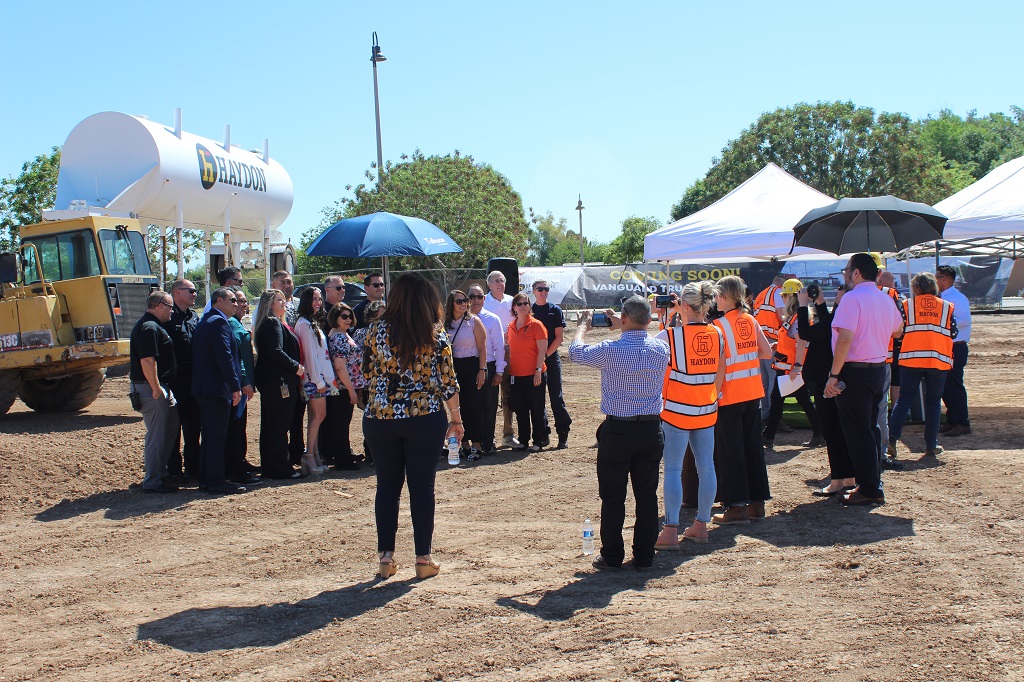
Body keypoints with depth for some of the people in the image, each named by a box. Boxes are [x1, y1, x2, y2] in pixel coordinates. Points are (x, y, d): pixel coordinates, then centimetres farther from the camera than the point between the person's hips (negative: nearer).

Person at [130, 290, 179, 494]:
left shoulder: (153, 326, 17)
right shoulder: (150, 328, -17)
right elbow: (147, 361, -25)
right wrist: (156, 388, -23)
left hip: (161, 386, 11)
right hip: (152, 387, -11)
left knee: (171, 426, 17)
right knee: (157, 434, -5)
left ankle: (160, 473, 25)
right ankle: (153, 482, 2)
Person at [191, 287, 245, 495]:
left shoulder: (204, 322, 18)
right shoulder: (219, 322, -14)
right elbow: (225, 357, -21)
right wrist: (235, 386, -19)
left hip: (202, 389, 10)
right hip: (217, 389, -10)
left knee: (209, 436, 15)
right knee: (217, 436, -6)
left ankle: (206, 479, 20)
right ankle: (216, 482, -3)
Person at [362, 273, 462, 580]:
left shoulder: (377, 330, 0)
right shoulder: (435, 334, -5)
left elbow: (366, 375, 5)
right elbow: (447, 382, -4)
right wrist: (456, 419, 7)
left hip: (381, 418, 2)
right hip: (425, 419, -2)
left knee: (387, 487, 11)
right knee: (422, 488, 6)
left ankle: (386, 557, 13)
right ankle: (423, 559, 12)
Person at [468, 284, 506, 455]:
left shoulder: (492, 319, 0)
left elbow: (499, 346, 0)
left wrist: (499, 372, -4)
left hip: (488, 368, -1)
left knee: (488, 407, 4)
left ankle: (487, 444, 14)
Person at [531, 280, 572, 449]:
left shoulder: (555, 310, 3)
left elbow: (559, 337, -2)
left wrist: (546, 354, -11)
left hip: (551, 358, -2)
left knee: (556, 396, -5)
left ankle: (563, 434, -1)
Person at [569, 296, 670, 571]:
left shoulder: (610, 350, -15)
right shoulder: (661, 349, -2)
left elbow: (576, 352, 4)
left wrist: (582, 326, 21)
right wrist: (624, 328, 30)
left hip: (617, 430, -3)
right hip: (651, 428, 4)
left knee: (613, 497, 7)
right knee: (647, 495, 10)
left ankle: (612, 556, 13)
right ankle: (644, 557, 16)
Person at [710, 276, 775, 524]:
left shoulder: (719, 326, -13)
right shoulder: (751, 321, 5)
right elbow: (767, 353, 10)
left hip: (729, 396, -6)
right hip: (753, 392, 6)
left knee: (730, 450, 2)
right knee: (753, 446, 13)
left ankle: (737, 507, 3)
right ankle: (757, 502, 19)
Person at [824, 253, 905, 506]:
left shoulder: (852, 298, -16)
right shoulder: (885, 299, 10)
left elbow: (845, 339, -25)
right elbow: (897, 331, 27)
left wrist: (834, 375, -23)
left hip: (855, 371, -8)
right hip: (879, 369, 8)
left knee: (857, 432, -1)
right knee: (871, 429, 17)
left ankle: (869, 490, 2)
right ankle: (874, 484, 23)